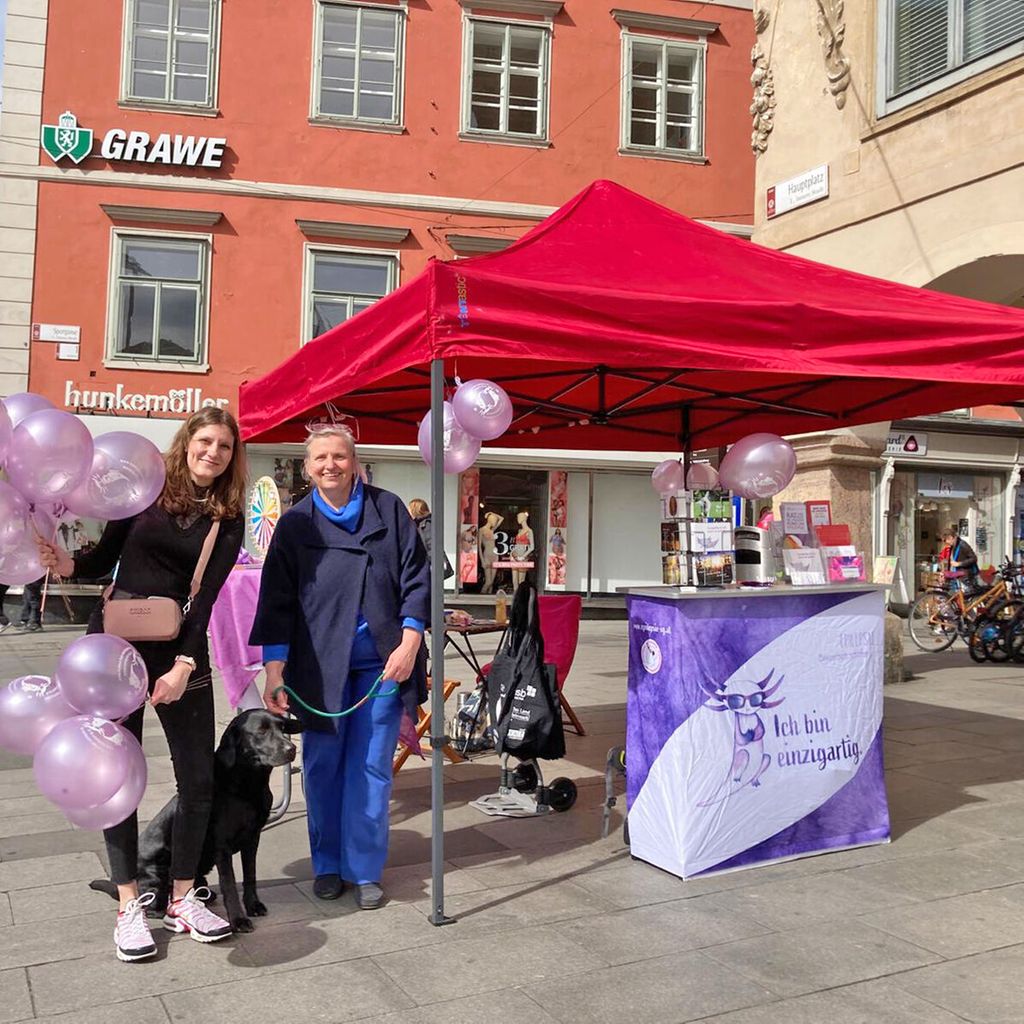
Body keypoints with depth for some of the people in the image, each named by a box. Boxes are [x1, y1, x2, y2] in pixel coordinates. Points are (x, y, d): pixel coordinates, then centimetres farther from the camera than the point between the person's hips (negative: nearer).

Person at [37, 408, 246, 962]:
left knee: (198, 776, 1)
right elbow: (102, 560, 6)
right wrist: (66, 562, -16)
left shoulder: (227, 520, 2)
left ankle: (182, 898, 19)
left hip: (181, 650, 1)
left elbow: (206, 596, -6)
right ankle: (129, 905, 15)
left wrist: (184, 666, -15)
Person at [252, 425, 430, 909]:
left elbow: (416, 578, 2)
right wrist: (274, 672, -6)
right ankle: (327, 865, 24)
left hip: (383, 663, 0)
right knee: (322, 767, 8)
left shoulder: (389, 509, 3)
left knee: (371, 769, 3)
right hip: (321, 664, 1)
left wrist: (409, 642, -8)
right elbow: (276, 601, 1)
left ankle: (365, 870, 15)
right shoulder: (295, 524, 3)